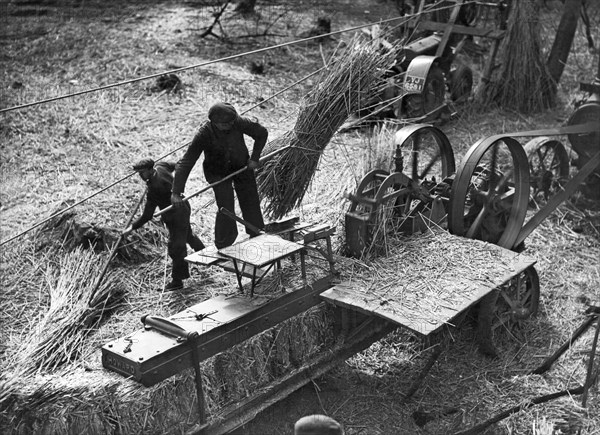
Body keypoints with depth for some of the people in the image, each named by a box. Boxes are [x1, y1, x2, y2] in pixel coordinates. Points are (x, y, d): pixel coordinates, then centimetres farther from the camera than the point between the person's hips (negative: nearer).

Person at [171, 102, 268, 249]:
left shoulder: (239, 123, -26)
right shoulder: (204, 134, -32)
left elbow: (262, 133, -8)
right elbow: (185, 163, -33)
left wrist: (255, 158, -11)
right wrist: (176, 192, -38)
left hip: (242, 167, 3)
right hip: (217, 172, -3)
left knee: (251, 203, 11)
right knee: (226, 208, -12)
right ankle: (223, 247, 8)